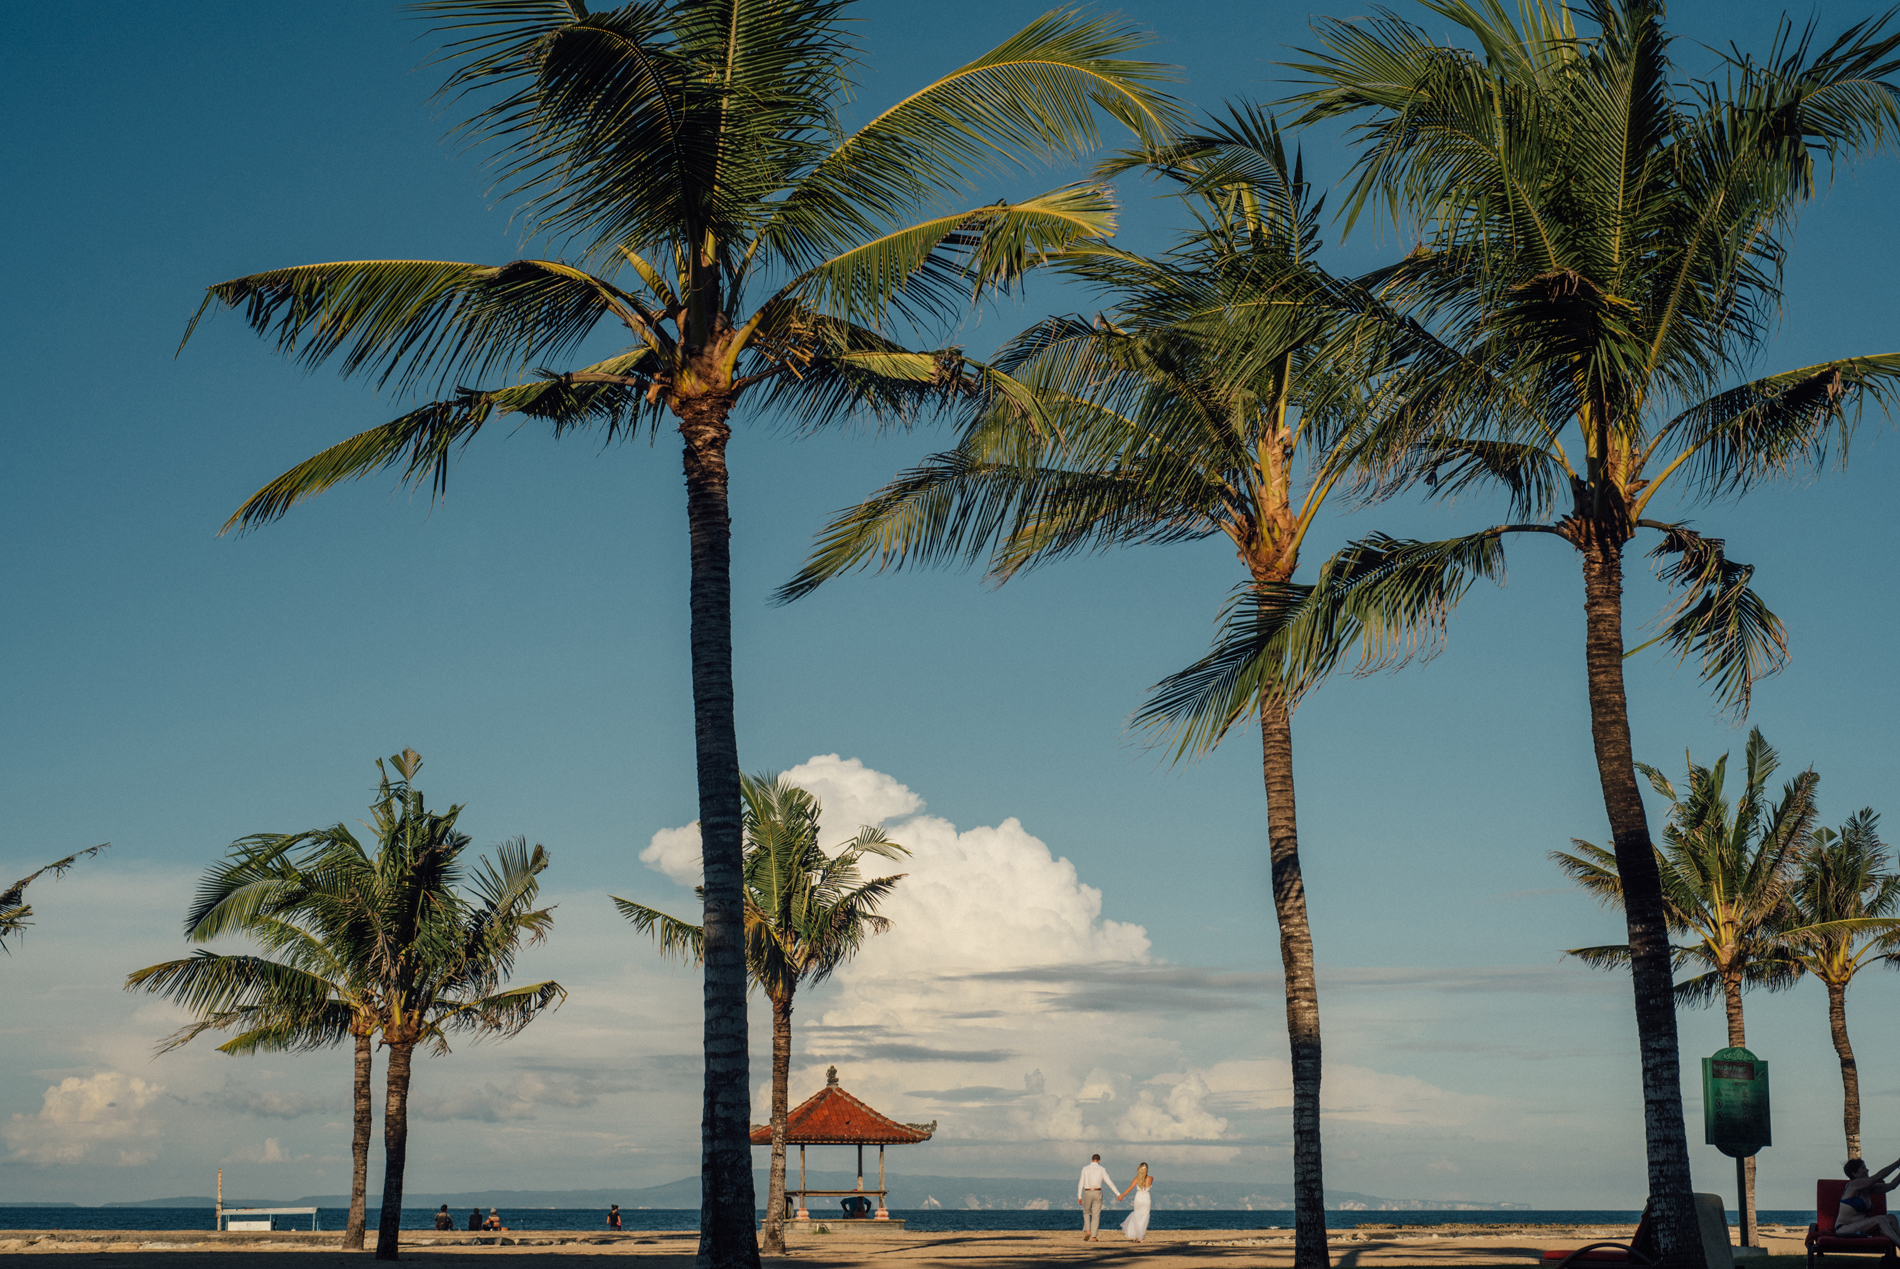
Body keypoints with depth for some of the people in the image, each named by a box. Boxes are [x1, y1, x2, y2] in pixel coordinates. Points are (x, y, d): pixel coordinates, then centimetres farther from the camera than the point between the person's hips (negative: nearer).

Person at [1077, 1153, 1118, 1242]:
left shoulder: (1085, 1169, 4)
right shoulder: (1102, 1170, 1)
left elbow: (1081, 1183, 4)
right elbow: (1109, 1182, 0)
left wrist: (1079, 1197, 7)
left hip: (1087, 1193, 1)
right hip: (1097, 1193, -1)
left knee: (1086, 1213, 20)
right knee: (1096, 1215, 3)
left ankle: (1087, 1231, -2)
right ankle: (1093, 1237, -3)